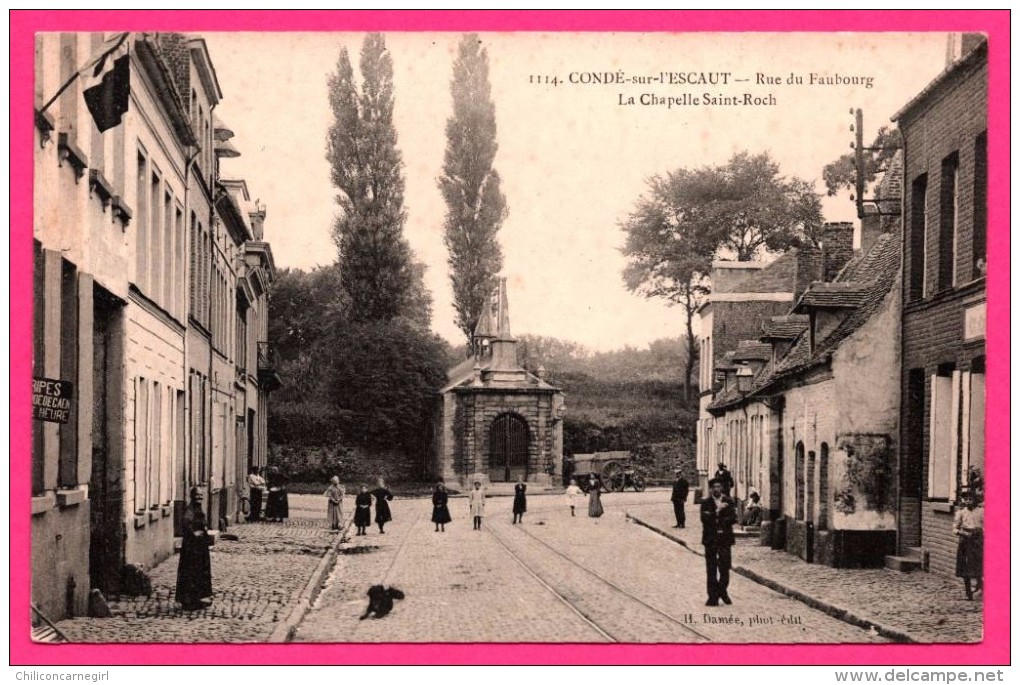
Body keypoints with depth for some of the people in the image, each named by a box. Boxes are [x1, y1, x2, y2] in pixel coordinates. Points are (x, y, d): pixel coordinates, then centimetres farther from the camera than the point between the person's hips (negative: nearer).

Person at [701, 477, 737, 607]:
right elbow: (704, 519, -11)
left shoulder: (728, 502, 6)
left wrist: (721, 523, -14)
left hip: (725, 538, 1)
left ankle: (722, 591, 20)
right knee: (711, 569, 1)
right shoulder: (706, 503, 3)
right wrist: (717, 510, -19)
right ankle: (713, 597, 6)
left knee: (725, 567, -1)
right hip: (710, 539, -1)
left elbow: (733, 518, -3)